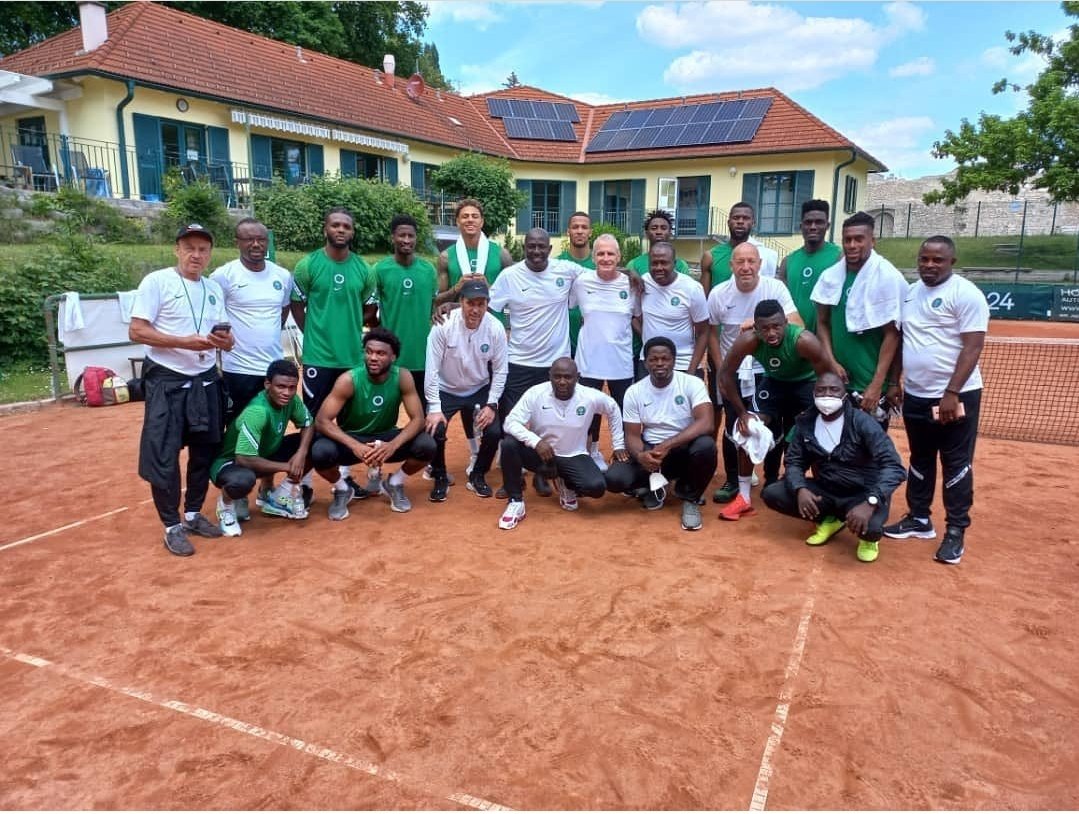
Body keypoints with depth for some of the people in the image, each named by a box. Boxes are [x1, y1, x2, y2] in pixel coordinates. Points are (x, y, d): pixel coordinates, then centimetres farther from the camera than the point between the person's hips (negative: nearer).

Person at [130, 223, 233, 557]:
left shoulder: (215, 289, 10)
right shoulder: (156, 281, -8)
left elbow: (224, 338, 11)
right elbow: (136, 331, -13)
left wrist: (225, 340, -14)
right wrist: (185, 342, -23)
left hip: (206, 381, 6)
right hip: (167, 381, -6)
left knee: (205, 451, 13)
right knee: (163, 456, -2)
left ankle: (193, 514, 28)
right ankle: (172, 526, 11)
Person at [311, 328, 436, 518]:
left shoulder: (403, 377, -18)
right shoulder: (349, 380, -23)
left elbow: (418, 419, -19)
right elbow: (321, 421, -26)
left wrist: (393, 445, -37)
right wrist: (355, 446, -40)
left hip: (385, 438, 2)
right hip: (352, 439, -2)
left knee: (426, 446, -25)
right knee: (320, 452, -33)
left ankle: (394, 484, 7)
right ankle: (342, 490, 2)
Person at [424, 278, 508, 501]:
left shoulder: (495, 328, -17)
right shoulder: (444, 325, -23)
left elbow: (500, 370, -7)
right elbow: (432, 369, -19)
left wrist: (491, 404, -13)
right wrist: (434, 408, -21)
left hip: (480, 390, 2)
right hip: (446, 391, -1)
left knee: (494, 432, -14)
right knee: (434, 432, -19)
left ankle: (478, 476, 14)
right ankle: (440, 478, 8)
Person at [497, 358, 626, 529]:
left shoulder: (590, 397, -14)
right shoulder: (535, 393, -18)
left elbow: (613, 410, 7)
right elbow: (511, 422, -21)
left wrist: (618, 444, 8)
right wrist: (535, 441, -37)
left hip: (573, 457, 1)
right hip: (539, 452, 0)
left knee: (597, 487, -26)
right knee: (509, 444, -30)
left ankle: (566, 485, 12)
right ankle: (515, 502, -13)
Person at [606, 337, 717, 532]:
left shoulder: (692, 383, -11)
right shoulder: (634, 392, -4)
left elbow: (706, 423, -24)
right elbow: (632, 435, -2)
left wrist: (667, 445, -34)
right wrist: (640, 455, -27)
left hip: (684, 450, -2)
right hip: (650, 452, 2)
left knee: (706, 445, -37)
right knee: (614, 478, -24)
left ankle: (690, 499, -7)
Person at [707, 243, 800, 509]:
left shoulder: (775, 288, -15)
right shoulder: (718, 294, -10)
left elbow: (796, 325, -22)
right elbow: (711, 332, 3)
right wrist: (720, 369, -1)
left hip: (768, 371, -1)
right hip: (732, 372, 1)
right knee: (734, 428, 6)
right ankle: (733, 481, 22)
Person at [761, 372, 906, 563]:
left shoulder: (861, 422, -18)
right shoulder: (805, 422, -4)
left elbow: (894, 466, -26)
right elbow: (794, 462, 0)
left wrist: (870, 502, -41)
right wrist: (799, 489, -24)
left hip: (861, 494, -5)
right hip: (824, 490, 5)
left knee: (867, 526, -38)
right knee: (771, 494, -13)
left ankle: (868, 537, 4)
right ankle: (829, 519, 8)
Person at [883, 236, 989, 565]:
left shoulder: (966, 294, -11)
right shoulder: (909, 292, 9)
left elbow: (972, 347, -16)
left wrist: (951, 393, -22)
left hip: (955, 396, -6)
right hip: (915, 395, 6)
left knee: (956, 465, 2)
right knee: (920, 461, 16)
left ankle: (955, 531, 12)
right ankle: (919, 519, 29)